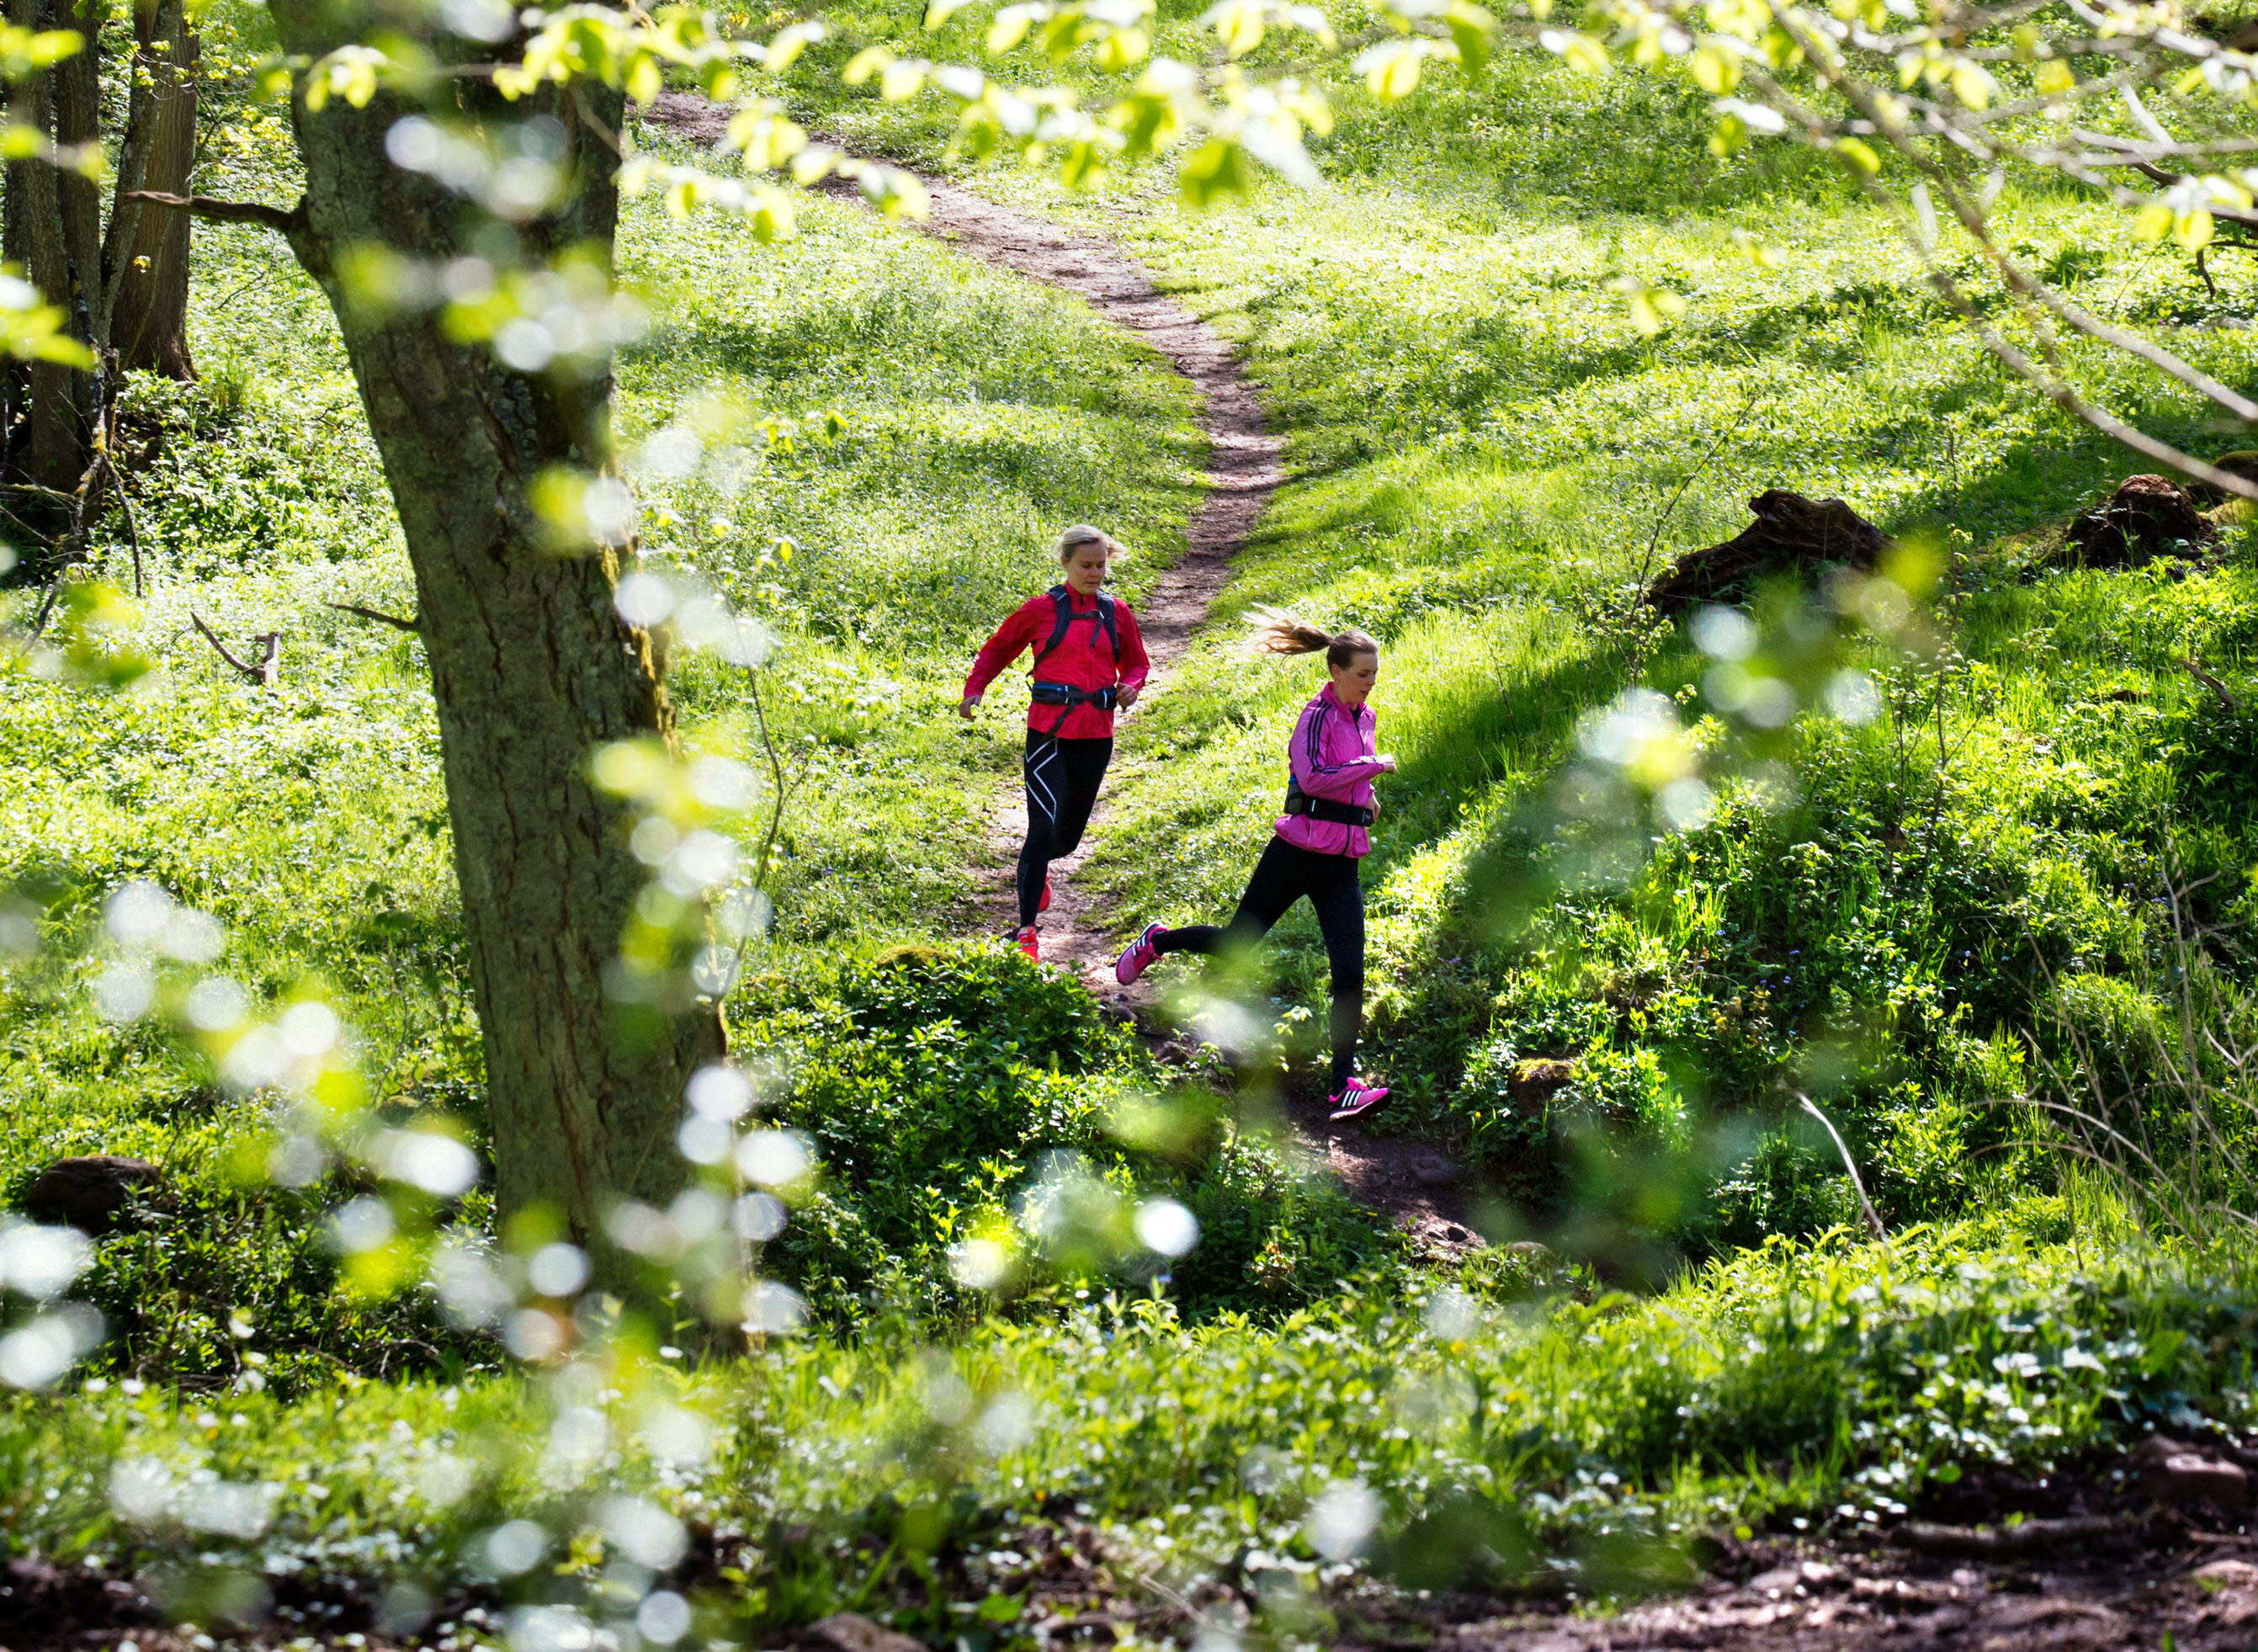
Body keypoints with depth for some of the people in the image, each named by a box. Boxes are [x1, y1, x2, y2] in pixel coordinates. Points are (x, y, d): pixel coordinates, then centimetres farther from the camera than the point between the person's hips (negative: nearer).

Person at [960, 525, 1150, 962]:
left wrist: (1130, 687, -3)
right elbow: (997, 649, 9)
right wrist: (974, 691, -6)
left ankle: (1037, 867, 53)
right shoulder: (1042, 609, -2)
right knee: (1042, 827, -15)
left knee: (1068, 835, 15)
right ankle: (1025, 932, -10)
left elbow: (1137, 663, 20)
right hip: (1049, 733, -4)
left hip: (1095, 736, 4)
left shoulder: (1116, 613, 7)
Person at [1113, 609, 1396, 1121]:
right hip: (1299, 850, -6)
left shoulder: (1363, 716, 13)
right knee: (1238, 941, 10)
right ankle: (1157, 942, 40)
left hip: (1341, 865, 6)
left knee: (1349, 972, -7)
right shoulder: (1319, 714, -12)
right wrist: (1373, 766, -24)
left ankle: (1345, 1086, -10)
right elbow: (1312, 775, -30)